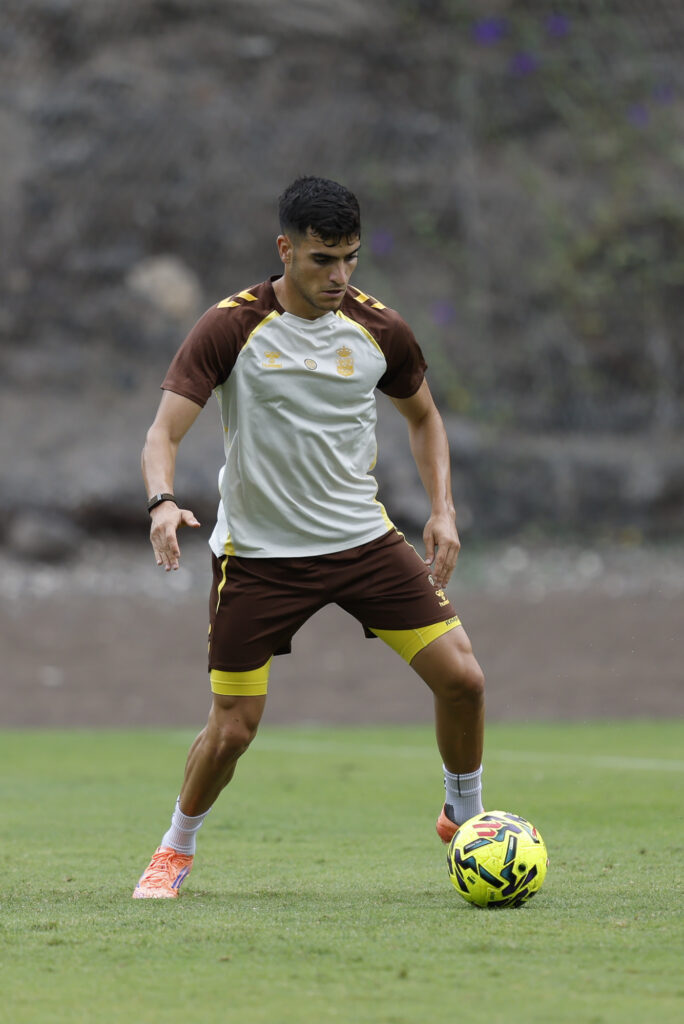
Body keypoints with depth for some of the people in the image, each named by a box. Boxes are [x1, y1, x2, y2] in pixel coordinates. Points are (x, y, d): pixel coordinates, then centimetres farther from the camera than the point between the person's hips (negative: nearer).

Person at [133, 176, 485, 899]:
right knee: (231, 730, -4)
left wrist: (442, 509, 4)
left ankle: (464, 814, 20)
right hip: (257, 556, -3)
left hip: (363, 539, 3)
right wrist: (163, 501, -36)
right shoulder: (231, 328, -13)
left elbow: (422, 416, 17)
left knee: (462, 679, -7)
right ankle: (176, 851, 24)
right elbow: (163, 433, -15)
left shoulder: (378, 328, -2)